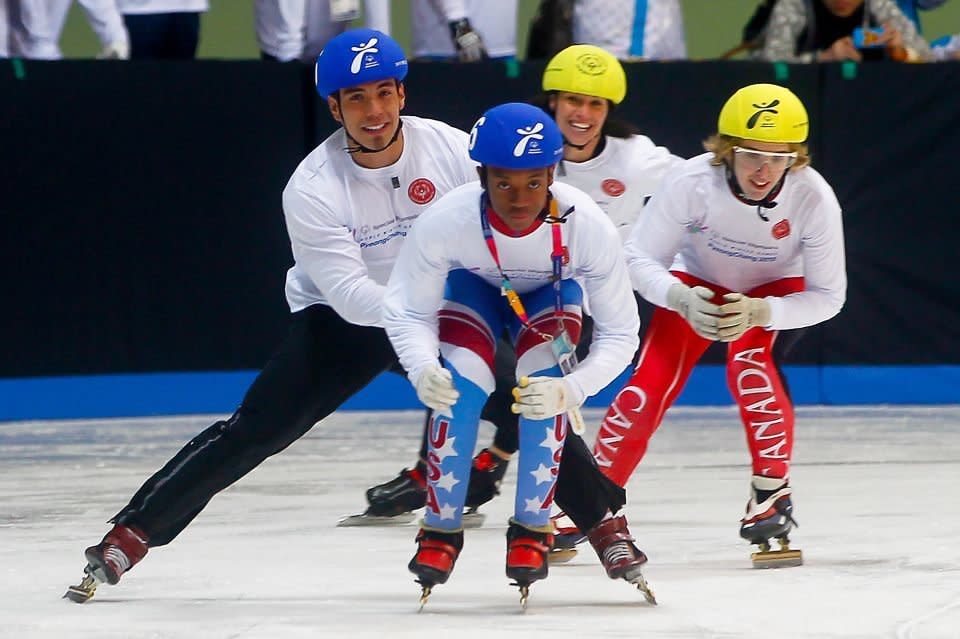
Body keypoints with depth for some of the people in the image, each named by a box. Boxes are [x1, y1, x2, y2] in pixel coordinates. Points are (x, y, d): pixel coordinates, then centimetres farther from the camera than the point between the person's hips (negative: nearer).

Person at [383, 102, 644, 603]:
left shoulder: (589, 227, -38)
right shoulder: (443, 222, -38)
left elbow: (619, 332, -28)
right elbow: (408, 311, -24)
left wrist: (571, 390, -45)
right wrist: (422, 368, -45)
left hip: (552, 292, 0)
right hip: (474, 287, 0)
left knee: (545, 387, -25)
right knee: (458, 387, -23)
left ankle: (532, 528, -7)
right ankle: (441, 528, -3)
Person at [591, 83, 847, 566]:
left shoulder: (814, 197, -31)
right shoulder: (692, 182, -32)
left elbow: (828, 296, -24)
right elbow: (640, 258, -21)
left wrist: (760, 312, -39)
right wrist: (680, 298, -40)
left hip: (777, 290, -1)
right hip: (698, 285, 1)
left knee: (750, 363, -29)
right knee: (650, 386, -14)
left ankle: (772, 490, -10)